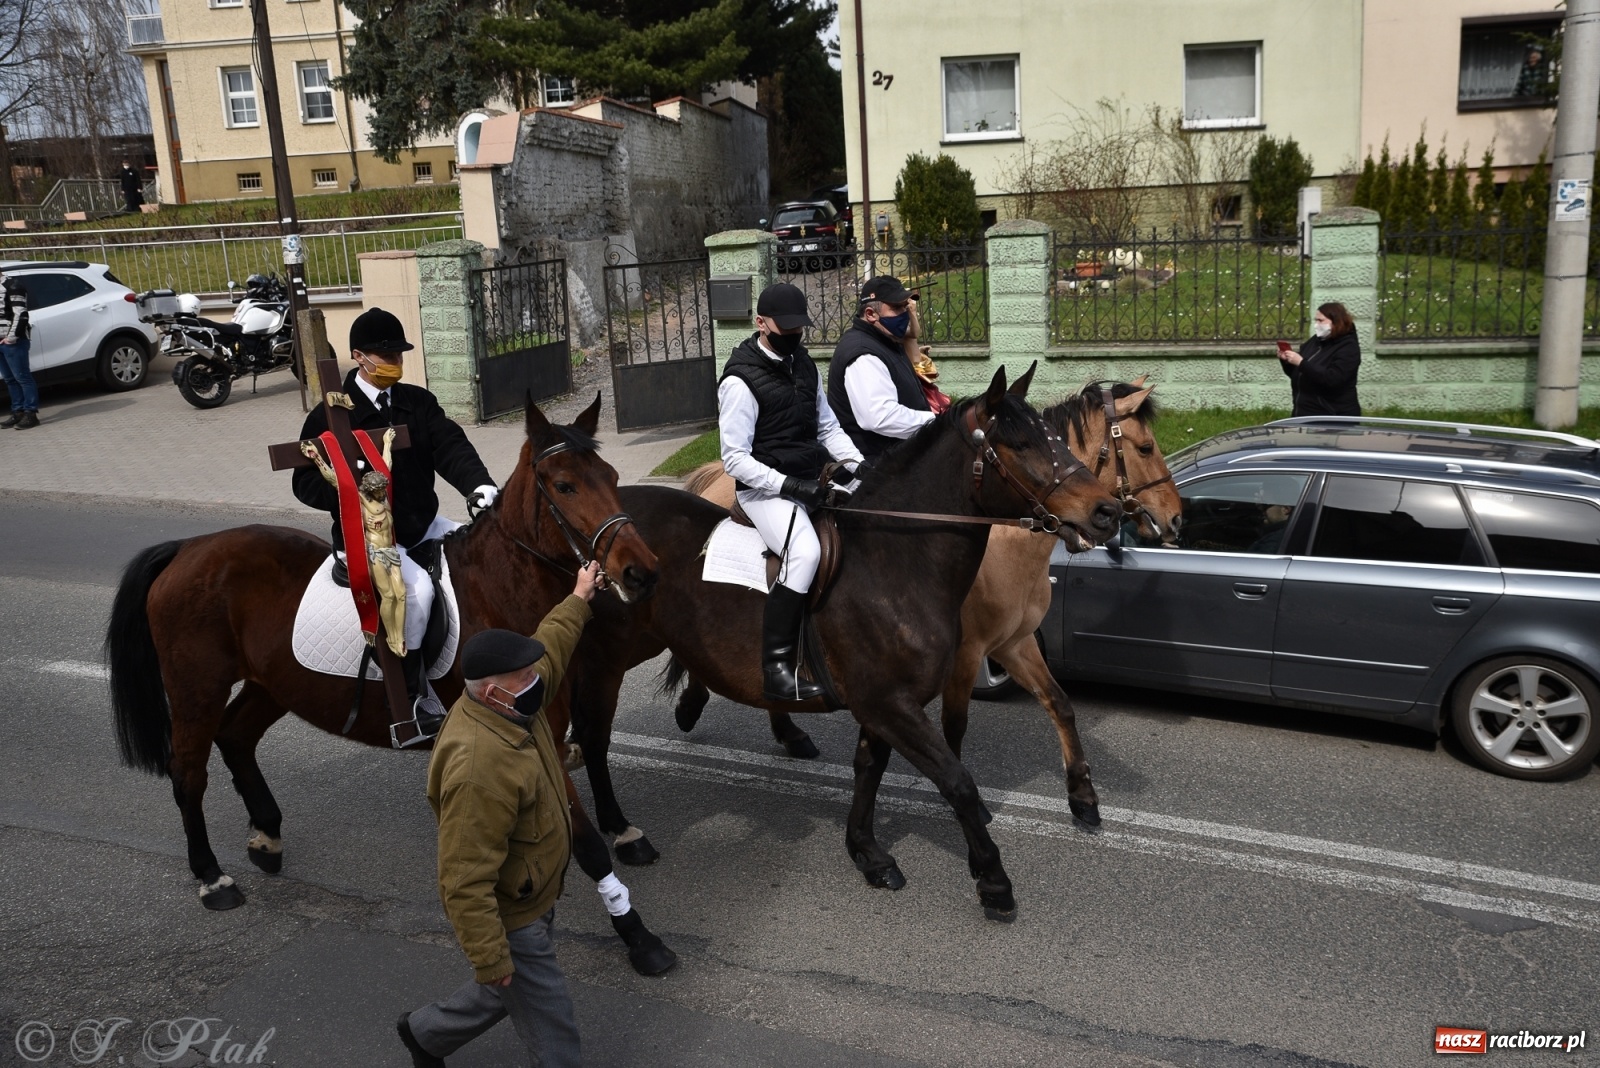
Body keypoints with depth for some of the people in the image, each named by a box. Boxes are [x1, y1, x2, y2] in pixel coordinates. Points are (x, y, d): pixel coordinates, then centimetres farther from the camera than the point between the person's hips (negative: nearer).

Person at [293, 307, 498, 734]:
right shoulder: (331, 415, -5)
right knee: (418, 586, -32)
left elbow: (450, 446, -8)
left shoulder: (418, 402, 7)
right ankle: (414, 697, -18)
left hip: (426, 524, 6)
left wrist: (478, 483, -28)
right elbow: (306, 482, -4)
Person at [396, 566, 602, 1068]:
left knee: (504, 993, 30)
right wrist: (490, 958, -28)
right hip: (508, 921, -9)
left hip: (533, 899, 9)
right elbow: (465, 883, -35)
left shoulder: (510, 706, -10)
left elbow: (549, 647, 13)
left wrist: (579, 600, 23)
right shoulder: (480, 769, -39)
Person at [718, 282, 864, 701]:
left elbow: (828, 427, 19)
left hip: (815, 481, 8)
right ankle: (776, 670, -28)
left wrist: (860, 466, 2)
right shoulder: (741, 381, -11)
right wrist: (790, 486, -22)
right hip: (767, 490, -8)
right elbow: (735, 459, -14)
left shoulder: (803, 364, 13)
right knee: (805, 552, -32)